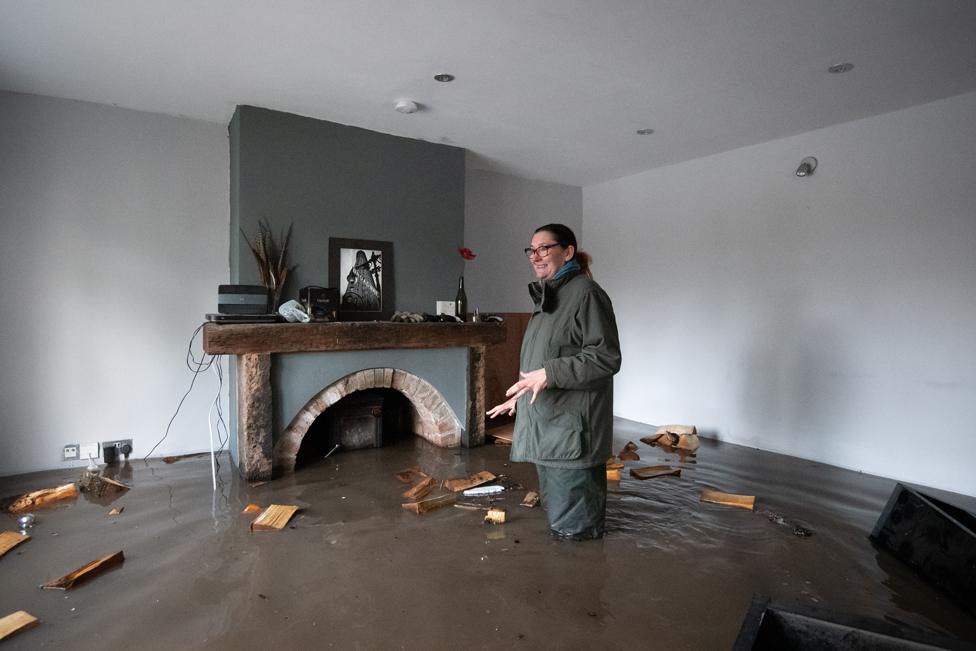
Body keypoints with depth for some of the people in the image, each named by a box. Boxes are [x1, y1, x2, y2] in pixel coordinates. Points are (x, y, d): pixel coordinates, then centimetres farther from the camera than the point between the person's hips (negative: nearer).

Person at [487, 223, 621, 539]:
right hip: (546, 424, 10)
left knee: (573, 527, 0)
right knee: (555, 509, 22)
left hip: (572, 428, -10)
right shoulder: (547, 296, 16)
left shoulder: (586, 293, -14)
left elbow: (606, 358, -20)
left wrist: (549, 373, -25)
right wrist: (520, 396, 24)